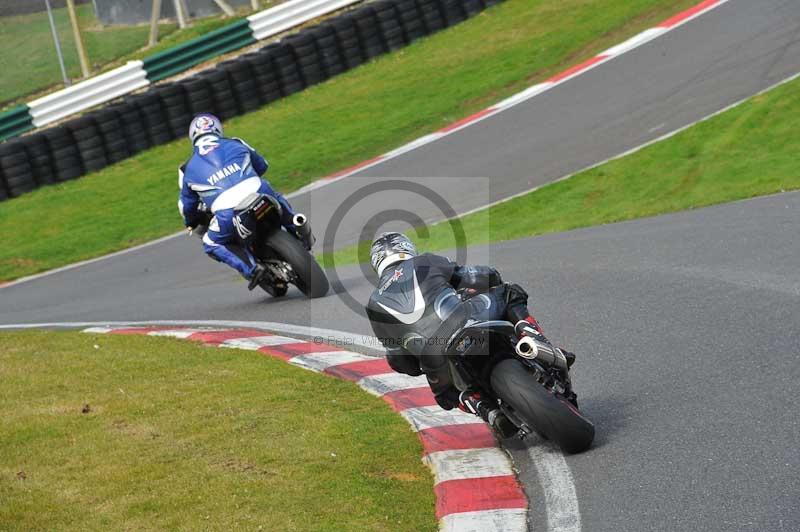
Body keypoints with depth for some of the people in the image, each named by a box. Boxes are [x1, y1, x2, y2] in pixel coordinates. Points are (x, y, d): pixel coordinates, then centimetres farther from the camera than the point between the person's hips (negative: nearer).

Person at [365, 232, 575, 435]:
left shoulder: (374, 305, 19)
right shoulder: (425, 263, 13)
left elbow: (398, 359, 21)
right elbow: (478, 277, 15)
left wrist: (420, 369, 41)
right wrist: (493, 277, 38)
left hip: (436, 362, 3)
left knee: (446, 393, 36)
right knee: (510, 295, 24)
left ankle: (485, 409, 6)